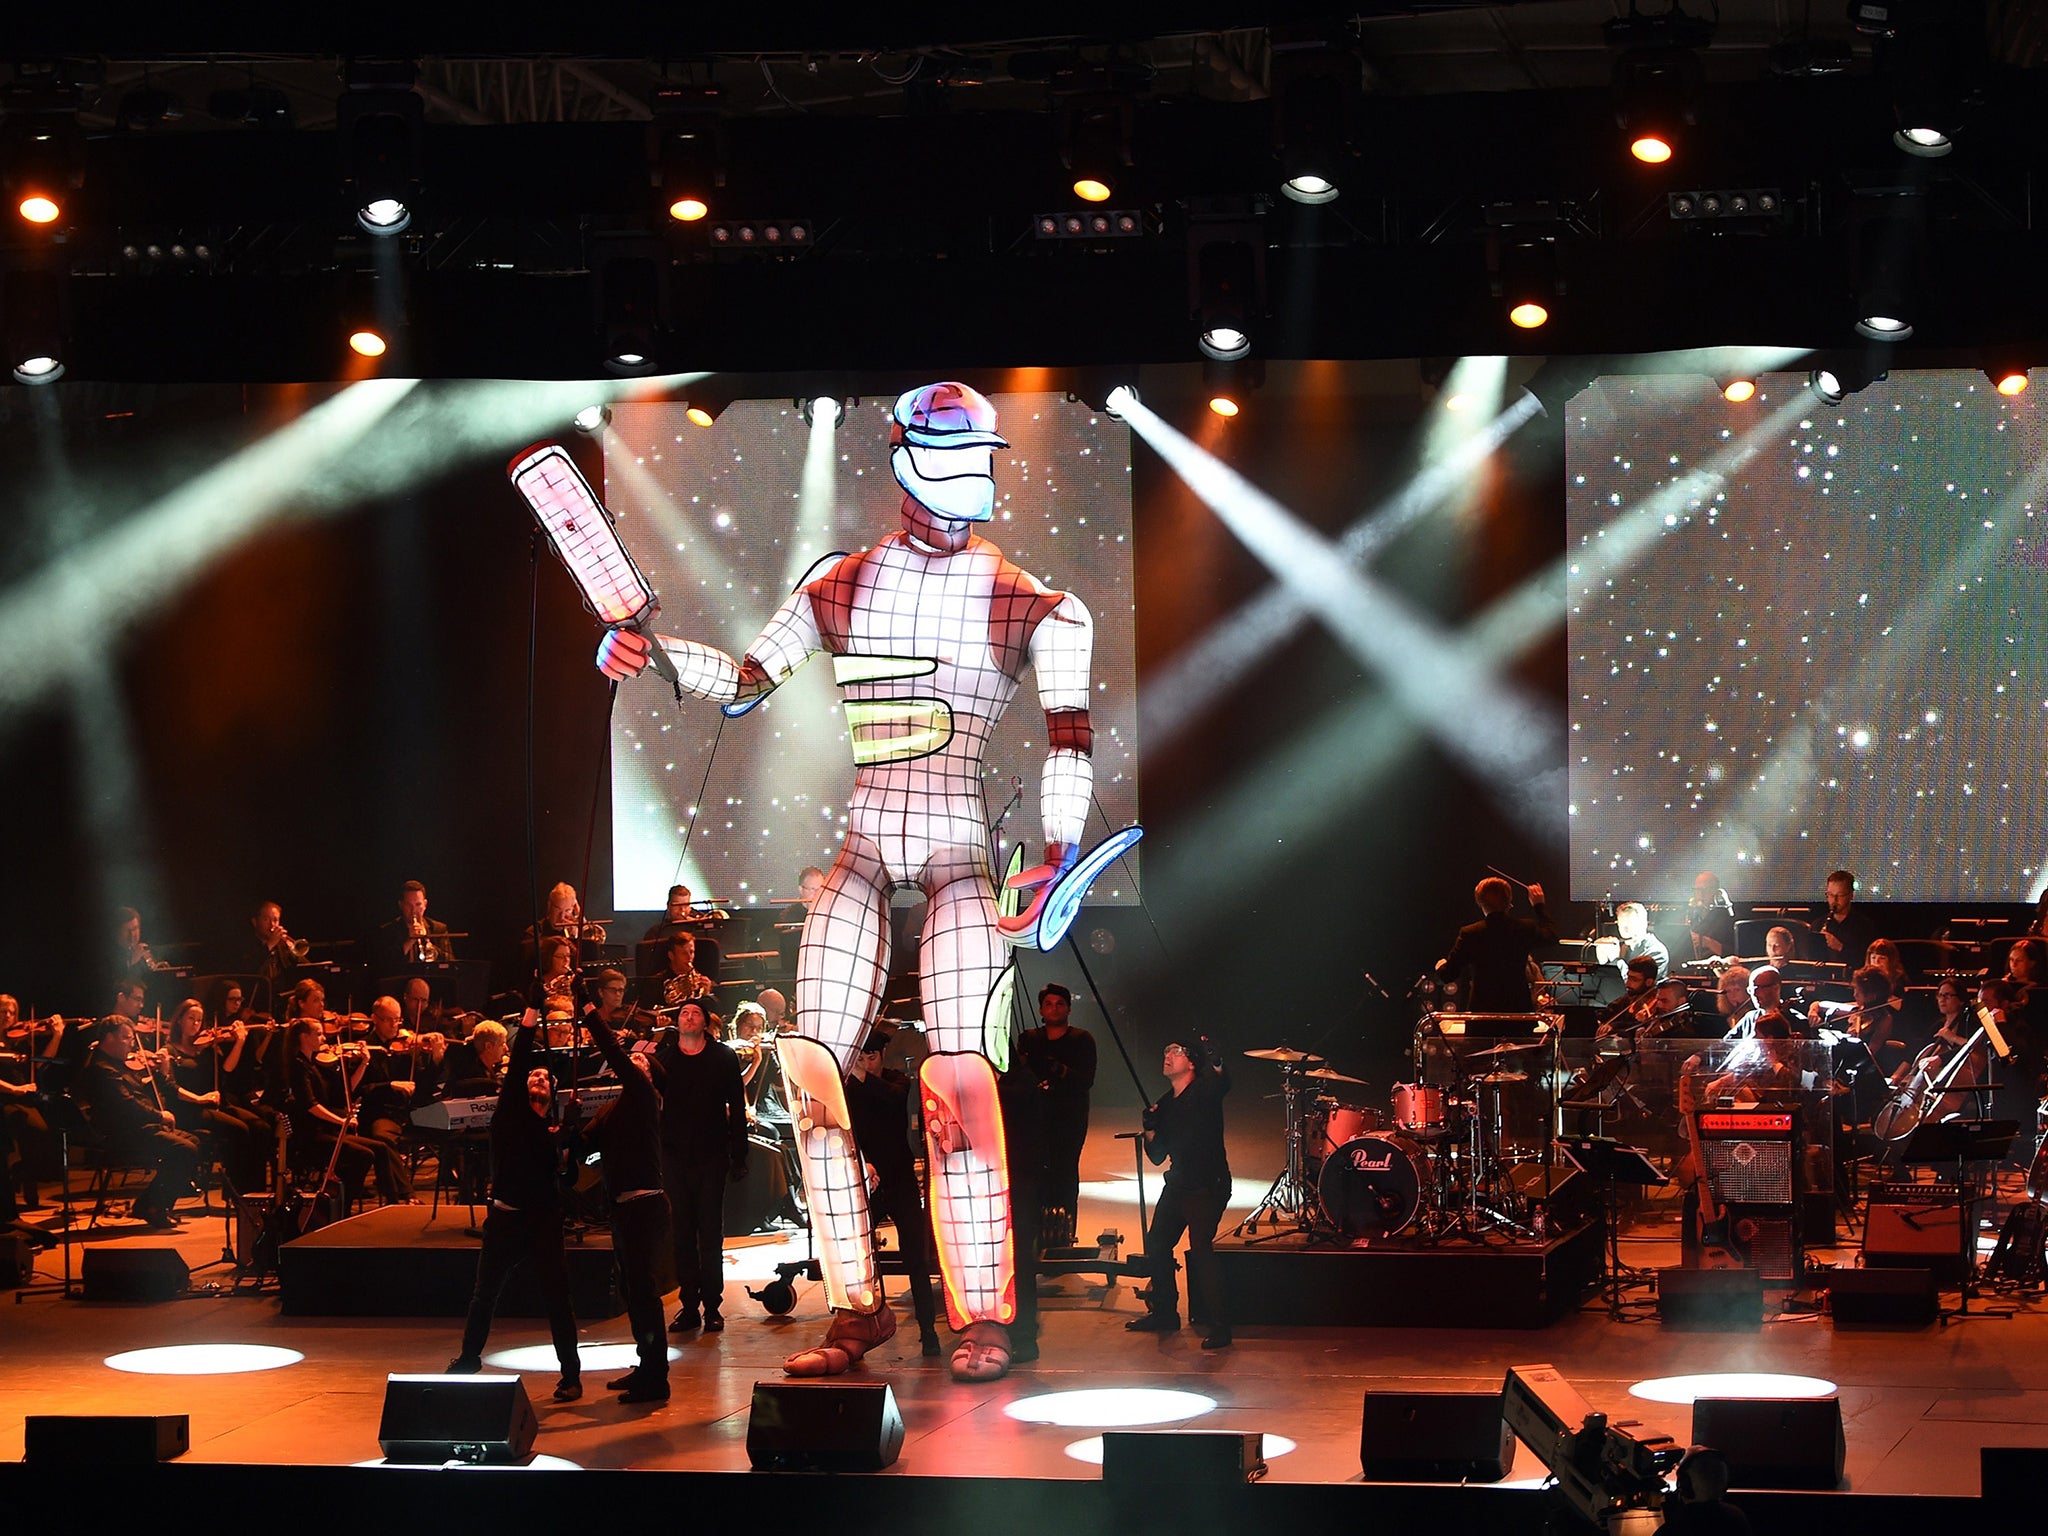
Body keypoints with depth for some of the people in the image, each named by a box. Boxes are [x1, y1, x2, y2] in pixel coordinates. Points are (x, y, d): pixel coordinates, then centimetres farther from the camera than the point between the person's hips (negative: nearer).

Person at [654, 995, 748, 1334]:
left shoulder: (723, 1058, 3)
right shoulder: (662, 1056, 6)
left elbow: (737, 1109, 3)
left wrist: (738, 1156, -2)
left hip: (711, 1156, -1)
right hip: (675, 1156, 1)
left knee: (710, 1233, 0)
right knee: (681, 1233, 3)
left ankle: (713, 1306, 4)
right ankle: (689, 1305, 9)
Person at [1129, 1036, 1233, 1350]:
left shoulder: (1204, 1091, -8)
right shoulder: (1164, 1105, 11)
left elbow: (1222, 1079, -34)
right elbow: (1157, 1156, 13)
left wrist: (1209, 1050, -49)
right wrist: (1150, 1129, -4)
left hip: (1208, 1186, -8)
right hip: (1177, 1185, 8)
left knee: (1200, 1248, -19)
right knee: (1156, 1245, 11)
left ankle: (1220, 1326, -15)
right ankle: (1164, 1312, 28)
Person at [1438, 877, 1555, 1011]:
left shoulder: (1469, 934, -10)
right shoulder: (1526, 928, -5)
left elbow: (1448, 975, -3)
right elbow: (1551, 936, 20)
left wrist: (1441, 966, 22)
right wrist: (1539, 905, 31)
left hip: (1480, 1010, -2)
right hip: (1518, 1008, 2)